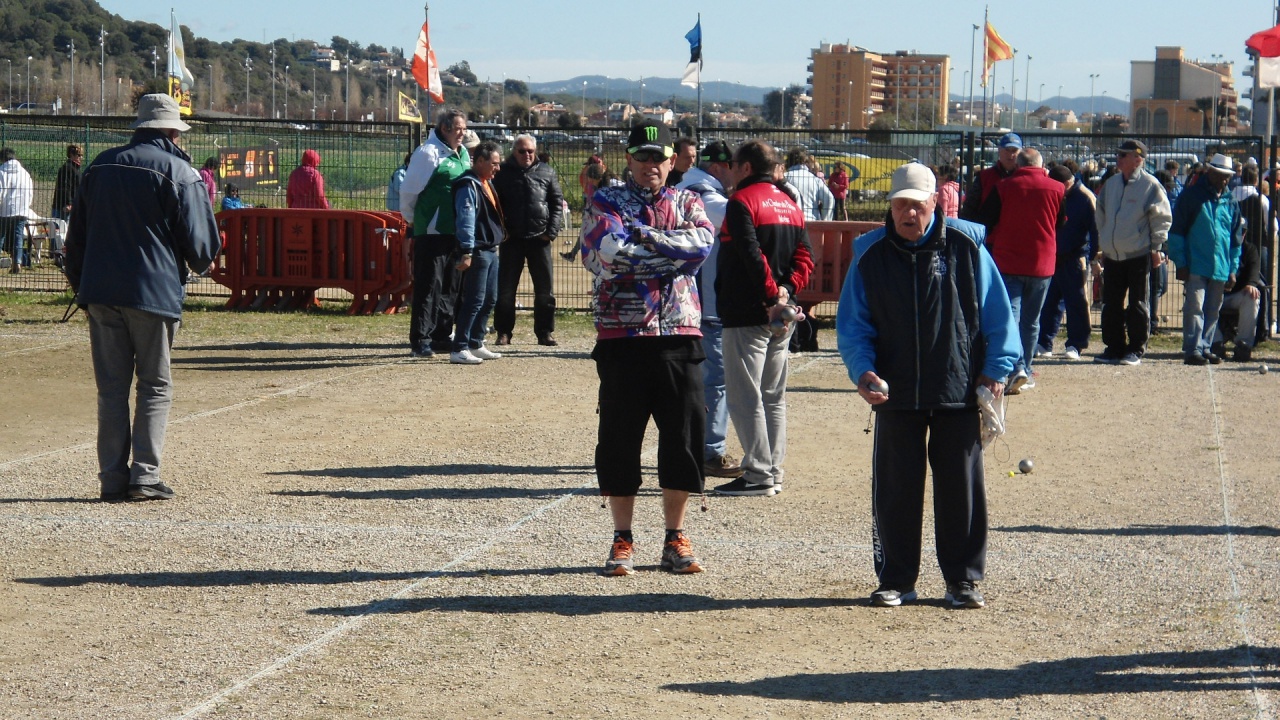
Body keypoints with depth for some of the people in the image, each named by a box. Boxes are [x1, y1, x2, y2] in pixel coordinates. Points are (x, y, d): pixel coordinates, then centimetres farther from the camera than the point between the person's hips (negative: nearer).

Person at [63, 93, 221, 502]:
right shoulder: (178, 172, -5)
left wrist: (81, 287, 23)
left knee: (111, 388, 8)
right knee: (155, 386, 4)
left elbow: (76, 236, 16)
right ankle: (144, 476, -3)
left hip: (100, 294, 5)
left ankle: (112, 480, 6)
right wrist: (201, 263, 16)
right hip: (155, 292, -4)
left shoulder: (99, 167, 12)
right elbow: (200, 242, -6)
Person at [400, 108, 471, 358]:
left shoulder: (463, 154, 14)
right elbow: (408, 189, -10)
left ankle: (442, 335, 21)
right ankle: (420, 340, -4)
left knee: (451, 286, 12)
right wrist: (411, 218, 2)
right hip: (432, 232, -8)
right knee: (429, 286, -7)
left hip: (456, 232, 8)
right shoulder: (428, 153, -11)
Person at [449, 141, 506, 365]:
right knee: (474, 301, -11)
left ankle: (476, 344, 21)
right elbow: (466, 220, -20)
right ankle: (459, 349, -10)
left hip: (490, 250, 10)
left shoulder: (487, 183, 17)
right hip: (477, 252, -10)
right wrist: (467, 252, -24)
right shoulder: (468, 186, -14)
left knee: (489, 299, 13)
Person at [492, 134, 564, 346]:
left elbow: (557, 203, 8)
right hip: (511, 239, -1)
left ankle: (545, 332, 11)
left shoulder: (546, 172, 7)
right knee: (506, 288, 3)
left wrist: (552, 231, -3)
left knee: (544, 288, 3)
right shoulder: (503, 173, 4)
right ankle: (503, 332, 11)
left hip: (539, 239, 1)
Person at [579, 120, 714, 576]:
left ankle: (675, 539, 15)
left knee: (684, 436, 3)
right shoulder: (605, 203, 6)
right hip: (621, 336, -2)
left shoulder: (686, 203, 13)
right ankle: (622, 542, 13)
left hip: (679, 336, 2)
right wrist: (673, 252, -6)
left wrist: (644, 236, -11)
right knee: (619, 439, 2)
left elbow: (701, 244, -8)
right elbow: (610, 252, -13)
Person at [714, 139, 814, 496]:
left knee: (745, 397, -5)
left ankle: (758, 474, -7)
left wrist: (772, 296, -18)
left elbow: (752, 256, -21)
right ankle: (773, 472, 16)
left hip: (747, 314, -8)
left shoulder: (742, 202, -9)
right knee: (774, 397, 13)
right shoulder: (791, 205, 15)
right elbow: (805, 257, 7)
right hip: (781, 318, 8)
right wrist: (786, 290, -4)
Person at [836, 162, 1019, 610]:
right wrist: (862, 370, -11)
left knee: (962, 488, 5)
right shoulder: (870, 256, 2)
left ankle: (963, 579, 15)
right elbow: (852, 325, 5)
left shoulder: (966, 246, -1)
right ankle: (896, 580, 16)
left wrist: (996, 369, -4)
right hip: (896, 393, 1)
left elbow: (996, 313, 4)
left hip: (959, 391, -1)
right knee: (895, 490, 5)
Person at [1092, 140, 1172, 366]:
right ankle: (1114, 348, 16)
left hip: (1139, 255, -6)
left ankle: (1136, 350, 6)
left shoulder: (1150, 185, -8)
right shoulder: (1111, 184, 11)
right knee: (1111, 304, 8)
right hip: (1112, 255, 6)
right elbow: (1100, 217, 19)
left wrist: (1155, 247, -8)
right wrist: (1100, 247, 16)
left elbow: (1162, 218, -6)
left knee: (1137, 305, 0)